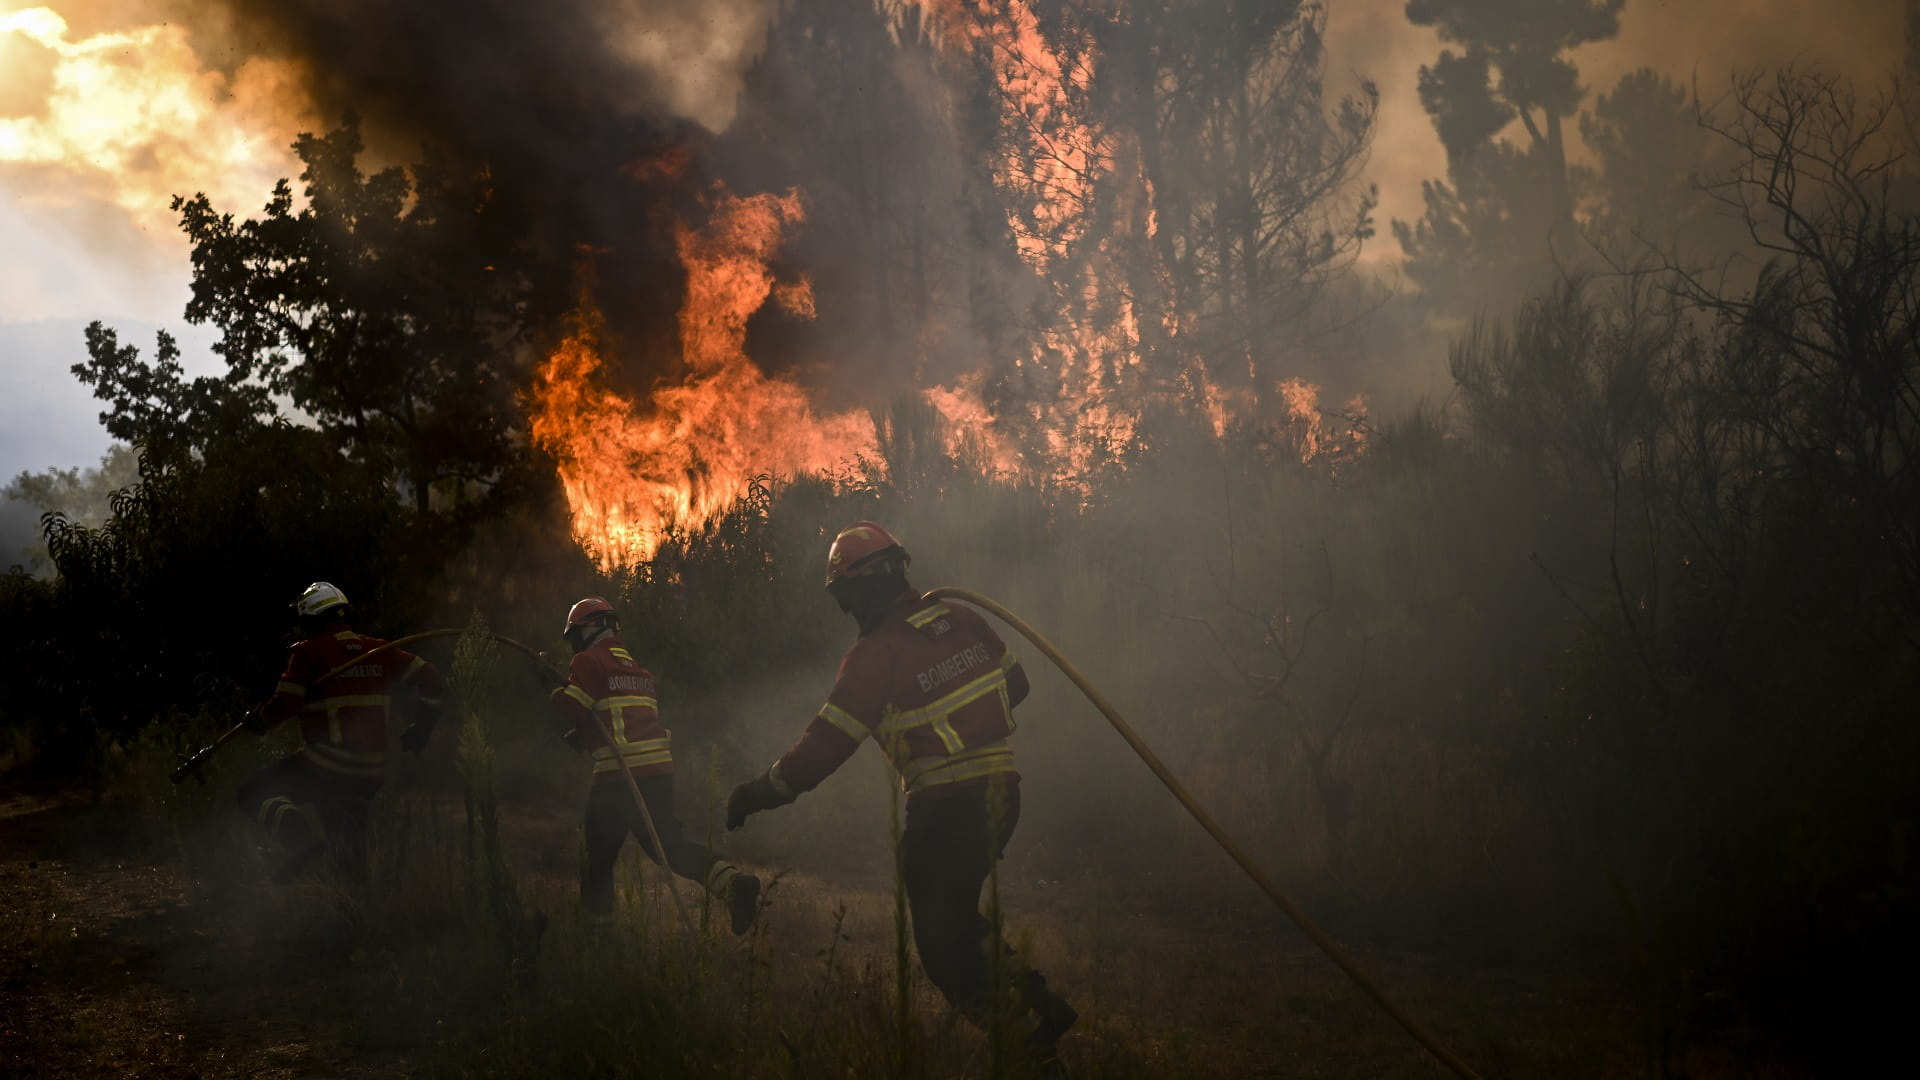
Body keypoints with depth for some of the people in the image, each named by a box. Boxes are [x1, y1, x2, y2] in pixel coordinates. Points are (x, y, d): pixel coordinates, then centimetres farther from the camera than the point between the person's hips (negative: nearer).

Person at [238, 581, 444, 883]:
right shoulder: (377, 650, 9)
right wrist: (421, 727, 15)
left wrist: (257, 720, 9)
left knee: (254, 794, 10)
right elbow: (428, 676, 8)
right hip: (372, 773, 6)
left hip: (323, 766, -5)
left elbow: (284, 705, -11)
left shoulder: (309, 651, -6)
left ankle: (297, 830, -19)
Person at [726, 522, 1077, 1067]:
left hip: (946, 807, -7)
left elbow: (825, 745, -15)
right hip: (1002, 790, 7)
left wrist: (758, 793, -4)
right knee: (955, 916, 24)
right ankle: (1038, 1004, 13)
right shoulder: (962, 619, 4)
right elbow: (1014, 683, 18)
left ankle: (1029, 1042, -5)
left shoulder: (876, 655, -15)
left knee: (943, 944, 4)